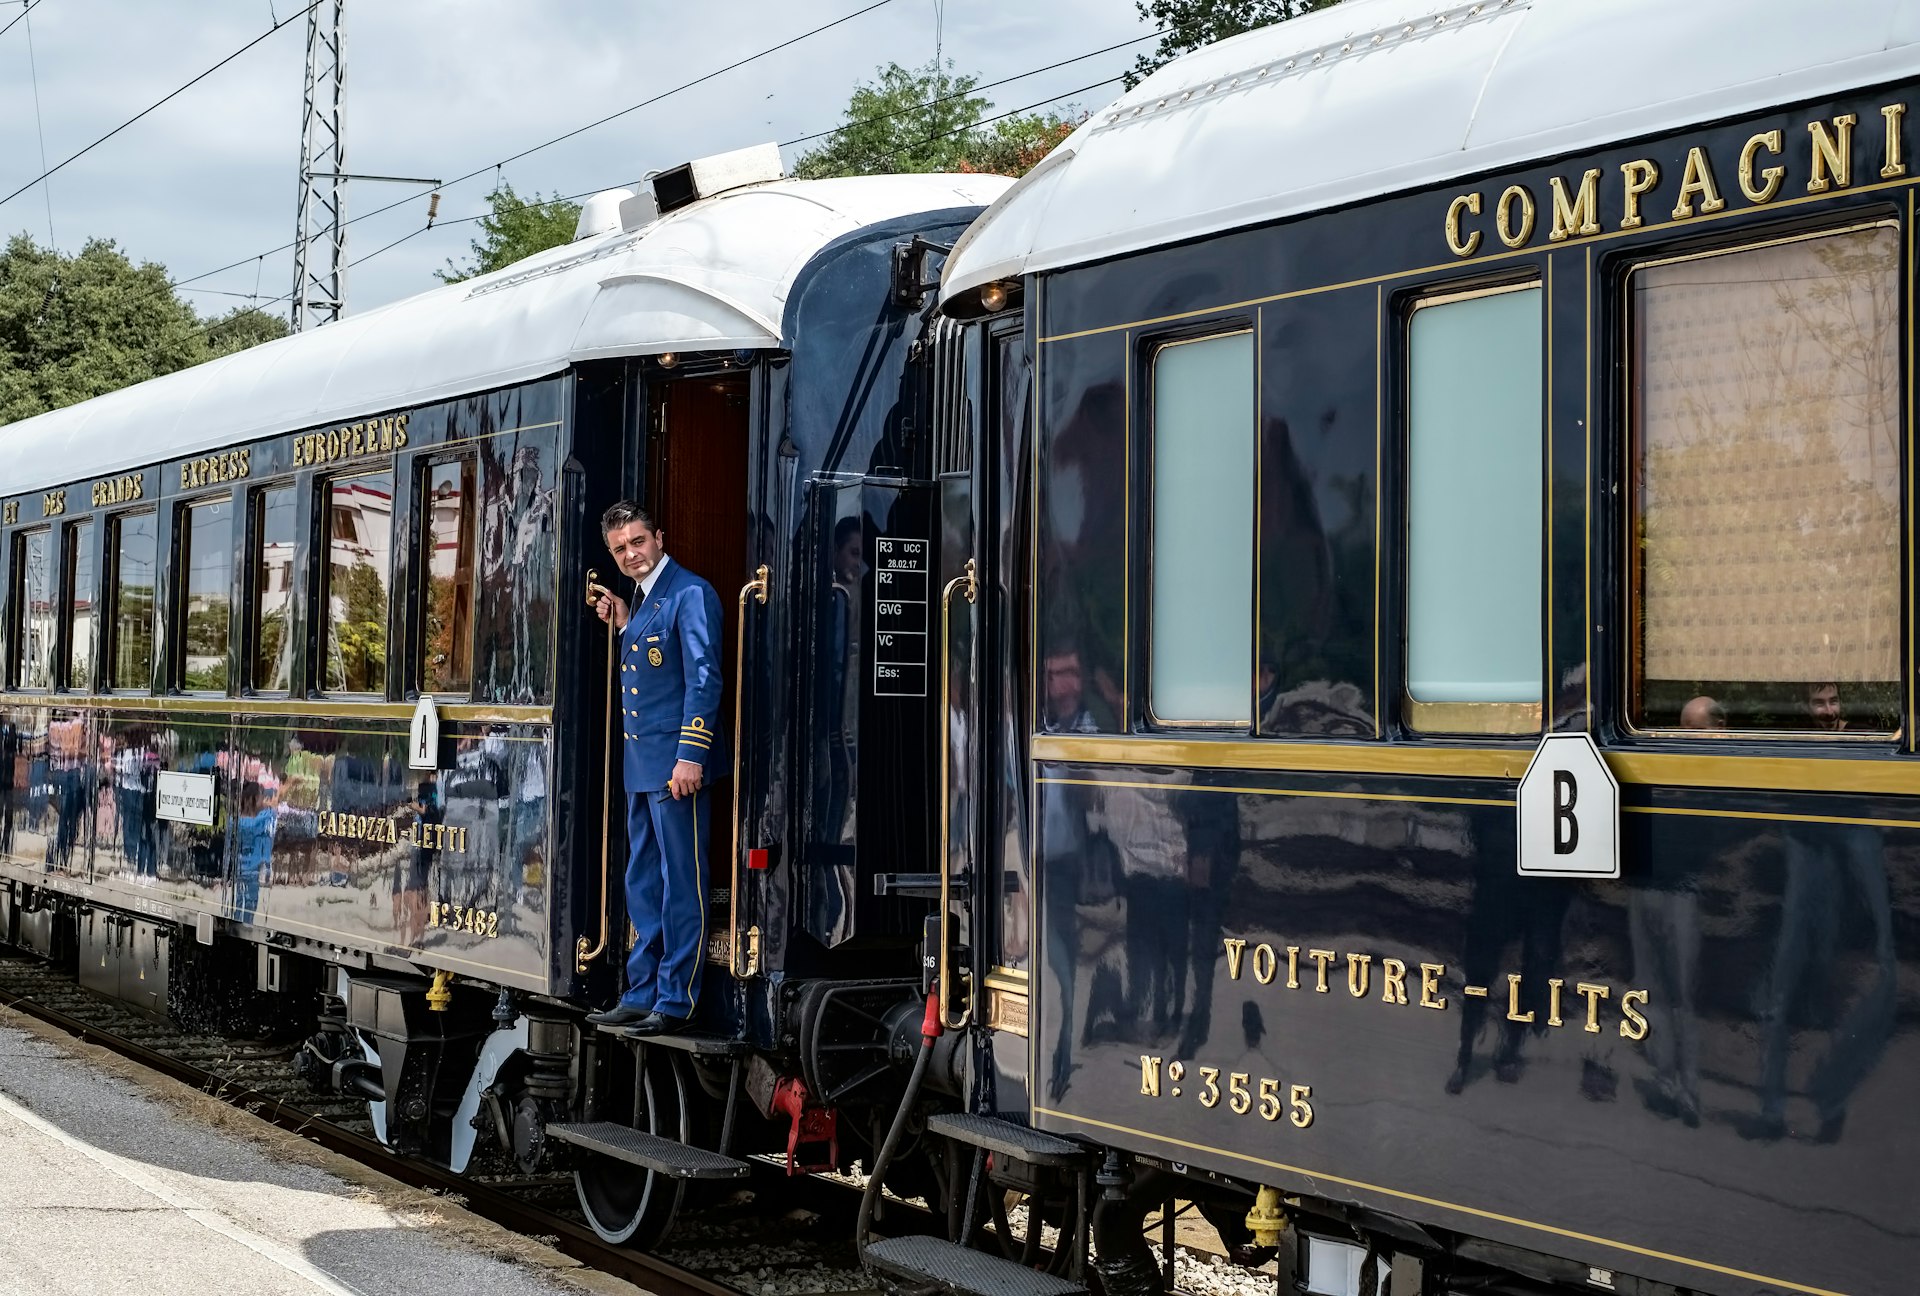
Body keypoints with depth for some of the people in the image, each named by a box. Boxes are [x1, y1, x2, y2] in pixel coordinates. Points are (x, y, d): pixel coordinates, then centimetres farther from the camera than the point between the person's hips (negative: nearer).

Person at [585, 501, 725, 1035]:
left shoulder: (690, 594, -11)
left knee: (681, 885, -4)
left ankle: (675, 1002, 0)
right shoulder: (642, 600, 17)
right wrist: (623, 628, 11)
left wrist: (690, 756, -22)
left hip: (676, 765, -10)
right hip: (641, 765, 10)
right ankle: (642, 995, 22)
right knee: (643, 888, 14)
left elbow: (703, 679, -17)